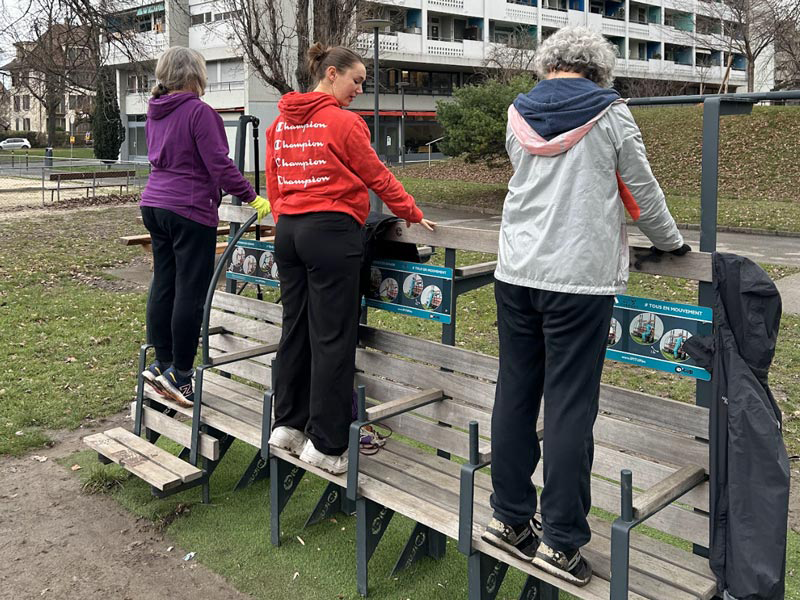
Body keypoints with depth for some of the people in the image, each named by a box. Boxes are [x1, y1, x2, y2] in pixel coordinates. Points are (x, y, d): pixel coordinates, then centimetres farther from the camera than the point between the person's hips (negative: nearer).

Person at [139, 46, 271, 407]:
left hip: (154, 204, 9)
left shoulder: (155, 113, 13)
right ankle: (180, 373, 0)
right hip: (190, 209, -8)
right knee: (191, 292, -3)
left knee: (163, 284, 12)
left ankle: (162, 363, 19)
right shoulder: (199, 112, -13)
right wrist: (251, 198, -9)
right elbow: (219, 165, -16)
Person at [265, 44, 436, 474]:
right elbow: (378, 177, -2)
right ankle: (325, 445, 2)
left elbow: (273, 183, 16)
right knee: (333, 337, -3)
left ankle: (287, 424, 23)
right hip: (332, 232, -8)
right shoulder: (343, 123, -9)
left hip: (288, 229, 8)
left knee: (295, 327, 14)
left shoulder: (280, 123, 12)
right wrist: (413, 215, 10)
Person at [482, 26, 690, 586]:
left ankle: (509, 517, 22)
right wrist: (671, 241, 23)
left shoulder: (519, 114, 9)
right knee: (570, 407, 0)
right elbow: (642, 189, 6)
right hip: (580, 277, -4)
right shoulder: (610, 113, -1)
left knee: (515, 395, 11)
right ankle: (560, 540, 7)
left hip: (517, 271, 4)